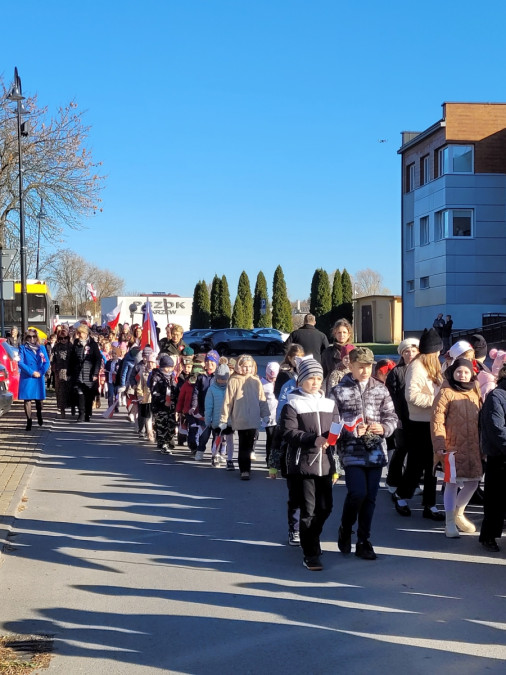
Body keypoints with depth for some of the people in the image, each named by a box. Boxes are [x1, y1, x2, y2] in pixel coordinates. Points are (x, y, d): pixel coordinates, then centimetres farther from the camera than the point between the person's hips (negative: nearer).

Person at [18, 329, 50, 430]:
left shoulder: (42, 348, 9)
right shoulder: (23, 348, 2)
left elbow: (46, 362, 4)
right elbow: (20, 363, -7)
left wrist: (40, 372, -11)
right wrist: (32, 372, -13)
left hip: (39, 378, 2)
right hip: (26, 378, -2)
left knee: (39, 399, 8)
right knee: (27, 399, -5)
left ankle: (39, 417, 33)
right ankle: (29, 421, -2)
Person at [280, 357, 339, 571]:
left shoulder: (330, 404, 13)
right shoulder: (292, 405, -3)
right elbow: (288, 433, -13)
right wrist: (314, 439, -24)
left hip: (325, 464, 5)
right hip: (303, 464, -5)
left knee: (325, 508, 11)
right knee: (309, 510, -4)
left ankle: (310, 541, 35)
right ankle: (310, 555, 4)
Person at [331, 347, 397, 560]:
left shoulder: (380, 389, 8)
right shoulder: (339, 391, -3)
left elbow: (392, 416, 10)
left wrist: (383, 427, -10)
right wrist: (353, 430, -17)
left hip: (376, 452, 4)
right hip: (352, 452, -4)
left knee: (370, 497, 7)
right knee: (357, 493, -15)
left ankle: (363, 541, 20)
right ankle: (345, 530, 13)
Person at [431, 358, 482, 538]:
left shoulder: (475, 392, 10)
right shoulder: (446, 393, -7)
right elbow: (437, 420, -10)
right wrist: (440, 446, -15)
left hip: (474, 446, 5)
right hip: (452, 446, -5)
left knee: (473, 481, 11)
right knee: (452, 483, 1)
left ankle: (458, 513, 34)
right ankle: (450, 523, 12)